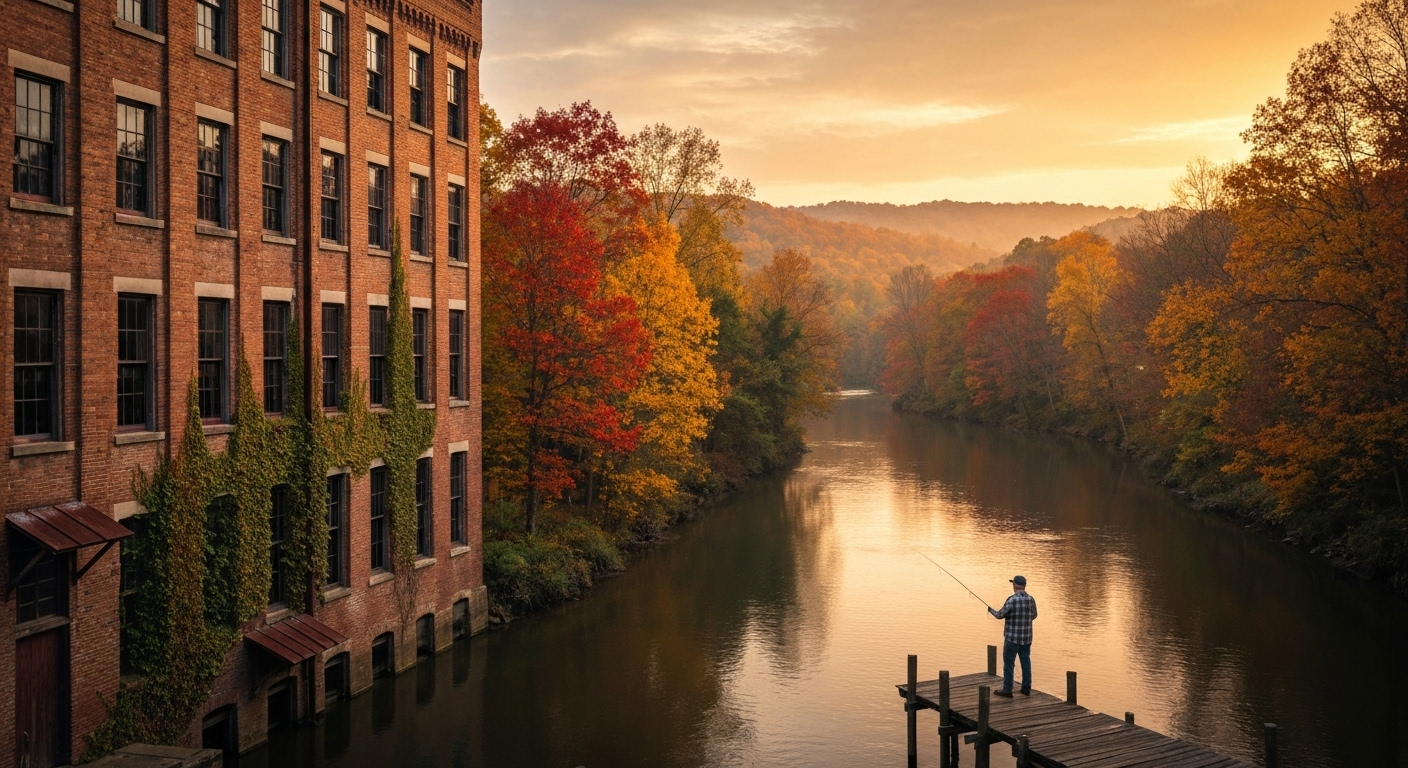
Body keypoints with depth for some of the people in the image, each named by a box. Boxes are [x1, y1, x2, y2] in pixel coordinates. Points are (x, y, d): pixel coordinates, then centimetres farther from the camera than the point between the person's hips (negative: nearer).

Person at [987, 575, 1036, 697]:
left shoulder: (1012, 600, -17)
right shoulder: (1031, 599, 1)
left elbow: (1000, 615, -10)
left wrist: (991, 610, 10)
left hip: (1012, 637, -6)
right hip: (1026, 637, 6)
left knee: (1008, 663, 2)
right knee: (1026, 661, 12)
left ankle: (1007, 690, 4)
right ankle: (1026, 689, 17)